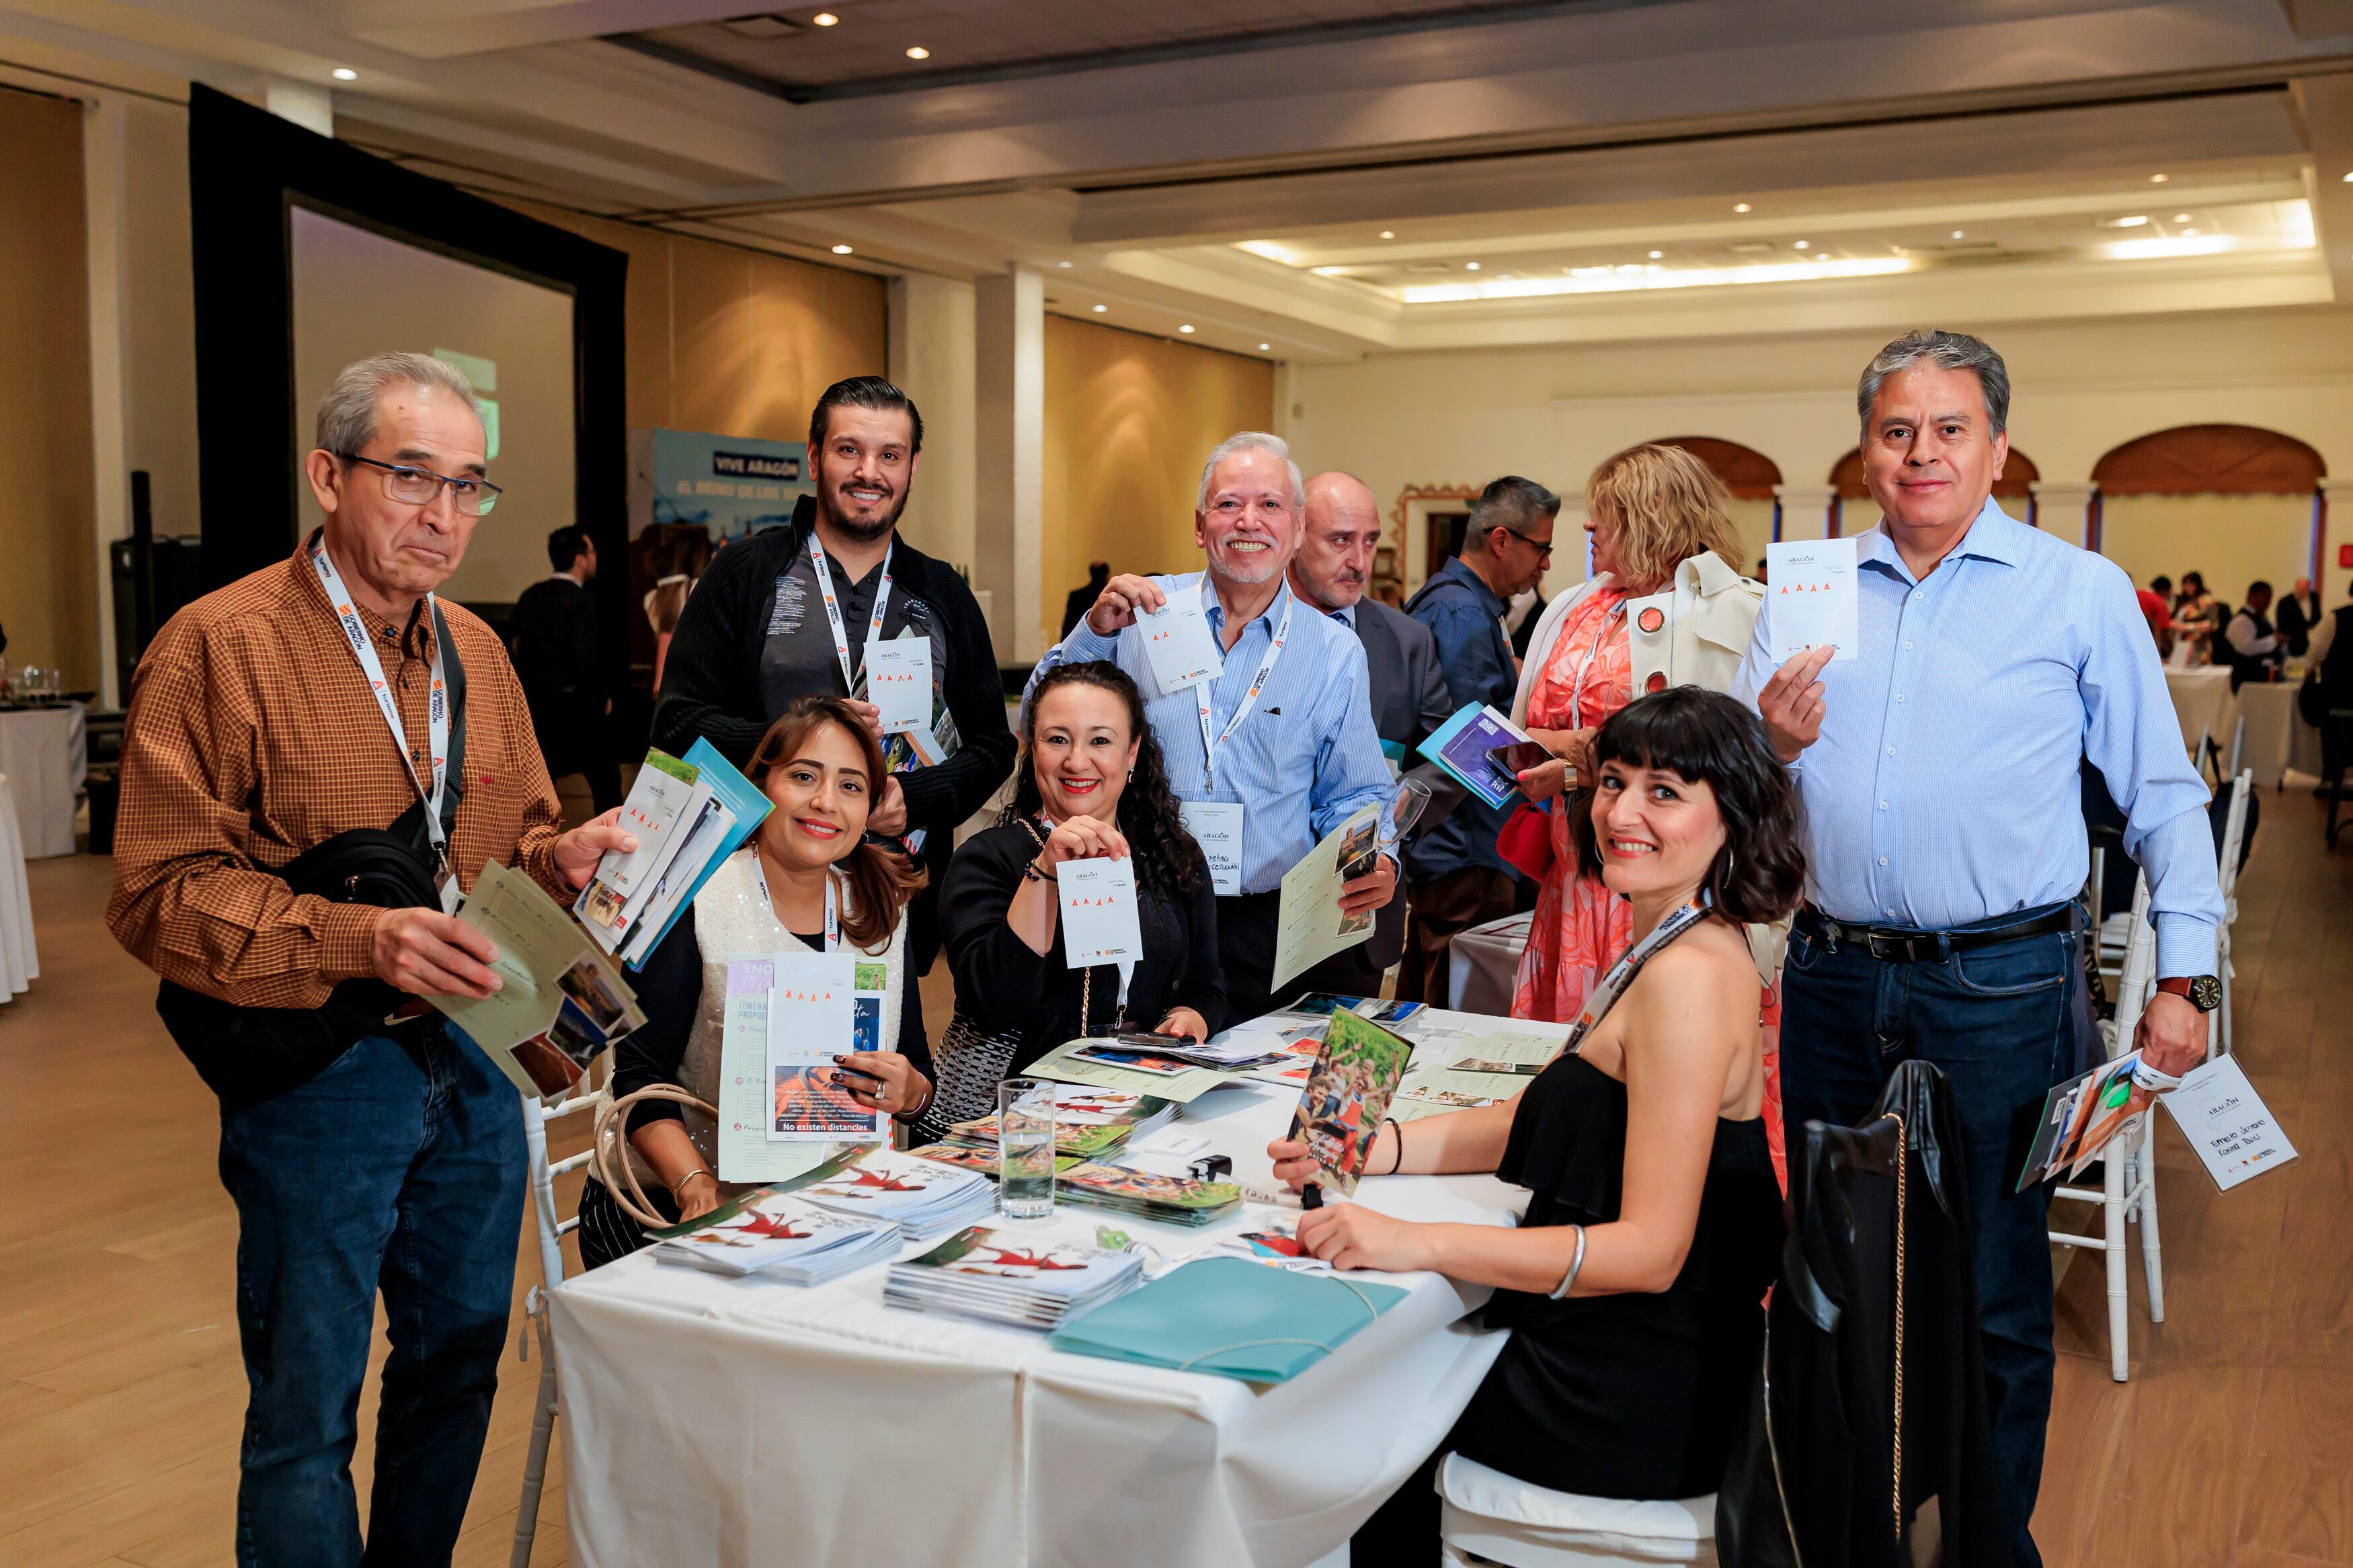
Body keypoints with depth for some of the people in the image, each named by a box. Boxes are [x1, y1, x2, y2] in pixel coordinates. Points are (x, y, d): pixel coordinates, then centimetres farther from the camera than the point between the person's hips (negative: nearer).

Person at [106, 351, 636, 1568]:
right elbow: (160, 893, -15)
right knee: (307, 1411, 7)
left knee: (460, 1359, 19)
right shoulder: (219, 646, -12)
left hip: (477, 1056, 6)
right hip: (319, 1073, -6)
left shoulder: (475, 649, 9)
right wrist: (359, 938, -28)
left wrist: (560, 860, -5)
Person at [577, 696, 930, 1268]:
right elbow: (639, 1074, -11)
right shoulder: (692, 900, -6)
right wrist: (697, 1189, -25)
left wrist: (910, 1093, -14)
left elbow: (923, 1086, 10)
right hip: (668, 1203, -4)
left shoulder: (882, 910, 7)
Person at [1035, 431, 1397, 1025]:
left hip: (1266, 927, 1)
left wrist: (1376, 863, -11)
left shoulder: (1335, 652, 6)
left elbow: (1354, 796, 10)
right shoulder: (1142, 611, 3)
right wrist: (1095, 629, -11)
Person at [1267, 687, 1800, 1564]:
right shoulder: (1670, 950, 8)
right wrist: (1367, 1149, 1)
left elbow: (1650, 1249, -27)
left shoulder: (1688, 976, -24)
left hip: (1634, 1406, -9)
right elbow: (1533, 1123, 13)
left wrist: (1419, 1244, -31)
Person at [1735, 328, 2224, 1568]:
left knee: (1994, 1297, 6)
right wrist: (1775, 746, -10)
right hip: (1834, 977, 4)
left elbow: (2163, 795, 2)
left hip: (2003, 987, -3)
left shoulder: (2081, 593, 1)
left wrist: (2184, 976, -4)